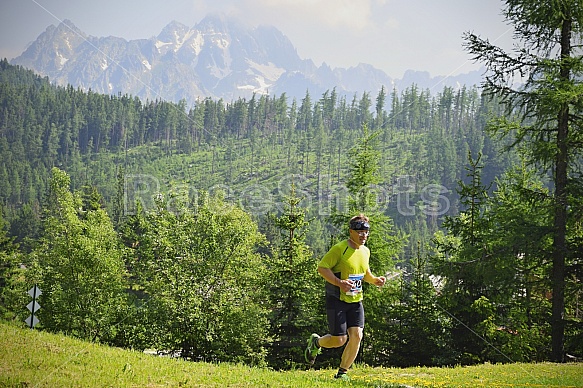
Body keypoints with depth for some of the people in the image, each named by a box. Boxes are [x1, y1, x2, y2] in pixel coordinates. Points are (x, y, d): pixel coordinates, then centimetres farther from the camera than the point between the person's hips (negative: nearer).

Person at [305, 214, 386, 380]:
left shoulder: (365, 251, 8)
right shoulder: (339, 249, -15)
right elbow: (322, 268, -16)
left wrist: (374, 279, 6)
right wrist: (339, 283, -27)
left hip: (356, 301, 6)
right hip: (337, 301, -6)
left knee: (357, 335, -8)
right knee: (339, 340, -6)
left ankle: (342, 372, 8)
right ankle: (316, 342, 28)